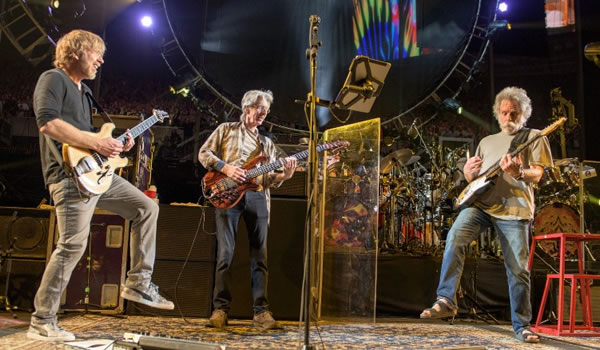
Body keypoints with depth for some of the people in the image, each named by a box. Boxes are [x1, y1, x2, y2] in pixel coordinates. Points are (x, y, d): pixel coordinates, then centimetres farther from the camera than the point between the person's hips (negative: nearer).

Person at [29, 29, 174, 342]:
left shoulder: (82, 91, 24)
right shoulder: (53, 79, -5)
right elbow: (47, 123, -21)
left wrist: (115, 147, 11)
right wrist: (97, 143, -21)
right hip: (70, 175, -9)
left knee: (146, 208, 7)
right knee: (73, 245, -12)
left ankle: (138, 283, 10)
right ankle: (41, 323, 1)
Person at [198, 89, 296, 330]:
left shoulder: (267, 143, 24)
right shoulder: (226, 130, 15)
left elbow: (270, 179, 16)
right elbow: (204, 153, 6)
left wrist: (285, 175, -5)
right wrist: (225, 168, -9)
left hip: (257, 195, 4)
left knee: (259, 255, -1)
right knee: (225, 253, -7)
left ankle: (261, 312, 0)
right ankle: (220, 309, -1)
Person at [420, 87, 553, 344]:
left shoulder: (534, 137, 11)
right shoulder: (487, 142, 24)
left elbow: (537, 175, -2)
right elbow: (473, 179, 25)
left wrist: (518, 173, -24)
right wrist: (468, 172, 0)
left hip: (514, 208, -3)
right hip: (480, 204, 3)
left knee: (518, 269, -2)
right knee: (455, 237, -24)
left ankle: (521, 325, 12)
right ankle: (446, 300, -23)